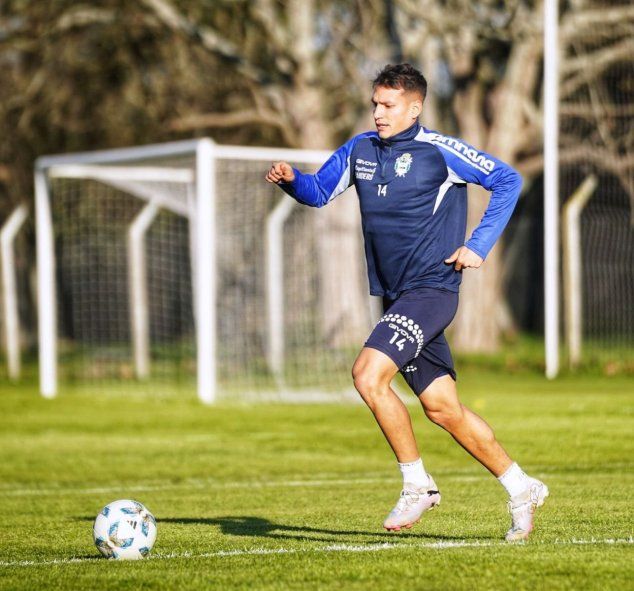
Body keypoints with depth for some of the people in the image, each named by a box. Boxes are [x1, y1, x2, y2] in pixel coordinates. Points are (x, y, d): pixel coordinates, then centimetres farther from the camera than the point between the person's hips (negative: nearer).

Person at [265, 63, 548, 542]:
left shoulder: (439, 151, -10)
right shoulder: (360, 150, 8)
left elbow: (508, 180, -5)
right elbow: (319, 191, 18)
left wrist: (479, 246, -10)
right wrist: (291, 180, -5)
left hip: (431, 290, -7)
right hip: (396, 296, 7)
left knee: (368, 374, -22)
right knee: (442, 407, 8)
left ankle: (417, 485, -9)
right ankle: (521, 489, 22)